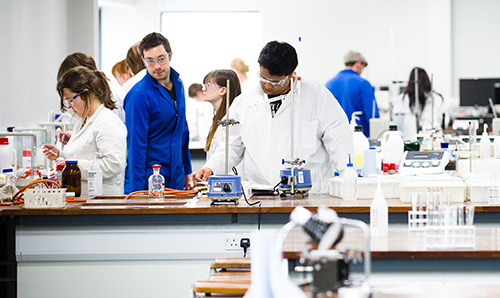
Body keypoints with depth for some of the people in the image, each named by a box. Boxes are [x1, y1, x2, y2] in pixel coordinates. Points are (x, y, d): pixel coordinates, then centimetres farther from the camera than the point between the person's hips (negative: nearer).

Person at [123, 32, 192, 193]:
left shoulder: (178, 84, 7)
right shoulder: (139, 95, -16)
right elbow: (136, 145, -16)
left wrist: (187, 171, 17)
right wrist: (137, 190, -19)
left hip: (176, 179, 7)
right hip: (148, 183, -7)